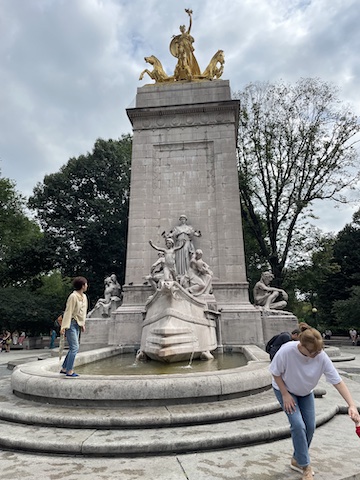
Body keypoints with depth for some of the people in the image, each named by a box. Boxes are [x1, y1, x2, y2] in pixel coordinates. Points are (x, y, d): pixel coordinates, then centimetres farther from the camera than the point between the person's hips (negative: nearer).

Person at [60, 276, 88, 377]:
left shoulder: (84, 297, 10)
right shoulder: (73, 296, -16)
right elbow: (68, 312, -18)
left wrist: (83, 324, 17)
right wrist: (64, 326, -20)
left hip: (77, 325, 9)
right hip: (71, 324, -9)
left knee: (73, 348, 13)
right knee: (74, 347, -8)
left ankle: (64, 369, 24)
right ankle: (69, 371, 1)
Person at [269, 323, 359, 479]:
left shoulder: (321, 356, -30)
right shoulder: (287, 350, -38)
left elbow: (338, 381, -24)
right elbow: (276, 373, -21)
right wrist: (285, 394, -18)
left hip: (306, 392, 4)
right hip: (285, 390, -3)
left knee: (310, 427, 4)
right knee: (298, 425, -14)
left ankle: (297, 460, 28)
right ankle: (305, 466, 8)